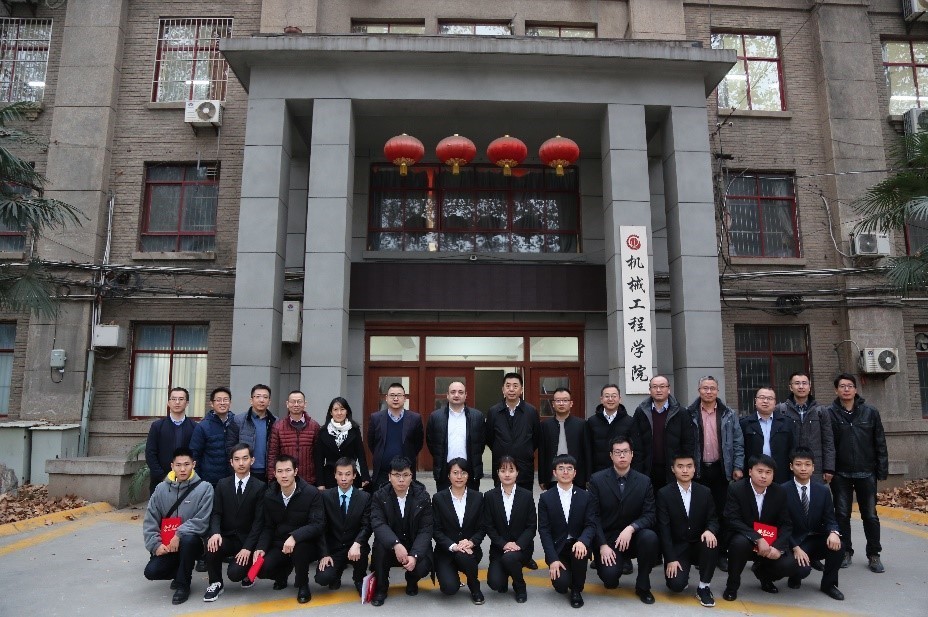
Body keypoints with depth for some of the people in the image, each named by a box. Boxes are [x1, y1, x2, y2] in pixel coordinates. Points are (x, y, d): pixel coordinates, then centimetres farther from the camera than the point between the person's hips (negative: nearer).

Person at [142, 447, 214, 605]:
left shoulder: (204, 488, -10)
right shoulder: (161, 488, 1)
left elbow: (202, 521, -14)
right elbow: (150, 520, 3)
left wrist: (179, 534, -24)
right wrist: (156, 544, -8)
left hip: (191, 542, -3)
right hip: (166, 545, 4)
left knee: (188, 539, -36)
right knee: (151, 572, -19)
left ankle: (183, 584, -11)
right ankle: (181, 572, 16)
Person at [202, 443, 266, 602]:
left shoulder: (259, 487, -5)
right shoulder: (222, 484, 5)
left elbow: (259, 521, -10)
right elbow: (216, 513, -1)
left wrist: (248, 547, -20)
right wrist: (215, 533, -23)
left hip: (247, 540, -3)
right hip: (226, 537, 3)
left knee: (235, 573, -23)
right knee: (211, 546, -30)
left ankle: (247, 572, 15)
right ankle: (216, 583, -3)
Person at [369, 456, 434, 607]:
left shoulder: (422, 496, -10)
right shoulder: (379, 496, -9)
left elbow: (426, 530, -13)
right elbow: (378, 524, -22)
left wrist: (414, 555, -29)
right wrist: (396, 544, -40)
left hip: (415, 546, 0)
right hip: (390, 546, 0)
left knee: (422, 567, -28)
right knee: (380, 544, -31)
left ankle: (411, 581, 13)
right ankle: (381, 588, -6)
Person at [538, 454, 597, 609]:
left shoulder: (586, 497, 1)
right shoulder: (545, 498, -2)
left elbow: (591, 525, -6)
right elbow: (544, 530, -6)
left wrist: (582, 541, -29)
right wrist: (553, 559, -17)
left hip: (577, 544, 1)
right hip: (557, 548, -1)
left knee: (580, 552, -34)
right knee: (561, 585, -23)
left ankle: (576, 589, -5)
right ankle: (565, 574, 17)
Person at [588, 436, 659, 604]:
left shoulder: (644, 481, 0)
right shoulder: (597, 479, -4)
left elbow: (650, 515, -5)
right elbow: (594, 516, -6)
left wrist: (631, 528, -24)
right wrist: (603, 545, -16)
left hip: (634, 536, 2)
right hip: (608, 538, -2)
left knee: (650, 537, -31)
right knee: (609, 576, -27)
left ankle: (642, 585, -6)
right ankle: (611, 577, 15)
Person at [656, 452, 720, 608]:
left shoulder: (705, 492, 2)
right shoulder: (664, 494, -8)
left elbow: (713, 519, 2)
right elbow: (664, 529, -11)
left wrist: (710, 530, -24)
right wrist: (671, 559, -18)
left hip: (699, 545, 2)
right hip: (677, 548, -2)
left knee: (711, 543, -32)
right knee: (676, 585, -24)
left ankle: (704, 587, -9)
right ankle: (682, 574, 16)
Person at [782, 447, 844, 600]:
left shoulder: (823, 491, 2)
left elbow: (830, 520, 1)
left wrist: (833, 533, -23)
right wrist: (795, 548, -21)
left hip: (818, 540, 4)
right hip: (794, 541, -4)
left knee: (836, 545, -27)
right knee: (803, 570, -29)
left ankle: (828, 584, -1)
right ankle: (795, 576, 12)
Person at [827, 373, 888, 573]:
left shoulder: (870, 412, 1)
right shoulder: (829, 414, -4)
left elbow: (880, 443, 3)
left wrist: (882, 470, -1)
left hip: (866, 473, 1)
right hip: (840, 474, -1)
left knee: (870, 515, 7)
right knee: (842, 514, 8)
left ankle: (873, 555, 19)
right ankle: (845, 551, 20)